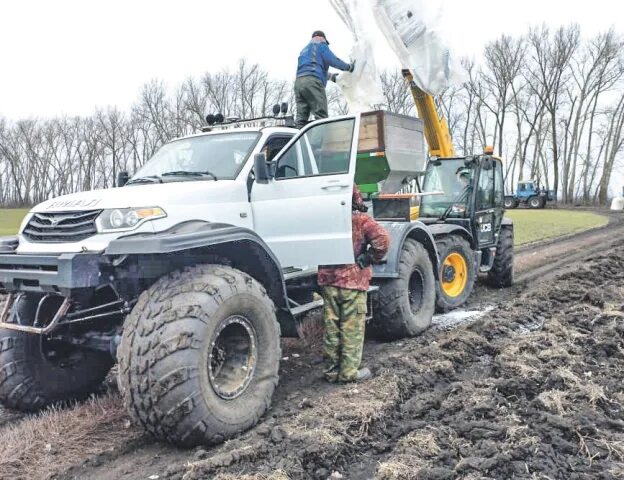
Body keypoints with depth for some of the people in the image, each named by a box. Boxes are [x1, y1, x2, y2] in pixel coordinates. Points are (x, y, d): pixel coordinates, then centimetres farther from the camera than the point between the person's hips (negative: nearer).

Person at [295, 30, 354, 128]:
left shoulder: (304, 50, 36)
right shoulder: (321, 45, 12)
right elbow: (333, 60, -2)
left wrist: (330, 76, 53)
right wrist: (348, 67, 11)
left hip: (299, 82, 7)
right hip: (312, 81, -7)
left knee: (301, 118, 0)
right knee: (321, 116, -14)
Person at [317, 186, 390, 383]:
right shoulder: (360, 220, -7)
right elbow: (382, 239, -20)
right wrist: (370, 258, -7)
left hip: (328, 281, 4)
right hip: (353, 281, -4)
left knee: (331, 328, 11)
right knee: (352, 329, 5)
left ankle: (331, 370, 18)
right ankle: (349, 371, 10)